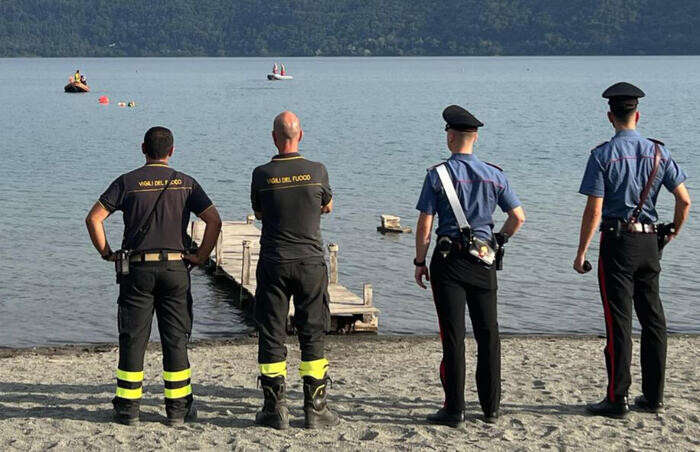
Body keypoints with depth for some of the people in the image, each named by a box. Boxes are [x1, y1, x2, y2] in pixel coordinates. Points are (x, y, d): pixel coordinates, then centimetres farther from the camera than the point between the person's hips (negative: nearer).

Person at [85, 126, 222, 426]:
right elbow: (214, 220, -3)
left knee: (132, 339, 5)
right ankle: (178, 409, 9)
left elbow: (94, 218, -5)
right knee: (175, 339, 6)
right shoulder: (185, 183, 5)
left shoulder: (127, 182, 2)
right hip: (175, 268, 1)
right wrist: (201, 256, 3)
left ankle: (127, 408, 7)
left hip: (137, 269, -1)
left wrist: (106, 253, 4)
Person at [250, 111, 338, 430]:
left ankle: (275, 409, 8)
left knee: (271, 335, 7)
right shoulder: (317, 171, -5)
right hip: (310, 263, 0)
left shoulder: (262, 175, -6)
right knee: (313, 335, 7)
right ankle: (315, 409, 8)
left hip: (273, 263, 0)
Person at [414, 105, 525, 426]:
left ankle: (454, 410, 1)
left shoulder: (437, 175, -6)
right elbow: (518, 217, 4)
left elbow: (425, 225, -8)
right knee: (488, 334, 10)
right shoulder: (494, 175, 4)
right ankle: (490, 408, 14)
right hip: (483, 261, 3)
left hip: (448, 259, -3)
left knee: (453, 336, 0)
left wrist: (420, 262, 1)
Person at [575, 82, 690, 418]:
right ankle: (653, 396, 18)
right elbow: (684, 201, 3)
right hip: (649, 242, 5)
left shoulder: (603, 154, -9)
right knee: (653, 319, 12)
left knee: (619, 322, -1)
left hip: (617, 242, -4)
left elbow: (594, 210, -13)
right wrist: (672, 233, 18)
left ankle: (617, 400, 2)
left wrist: (581, 253, -7)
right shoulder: (658, 151, 4)